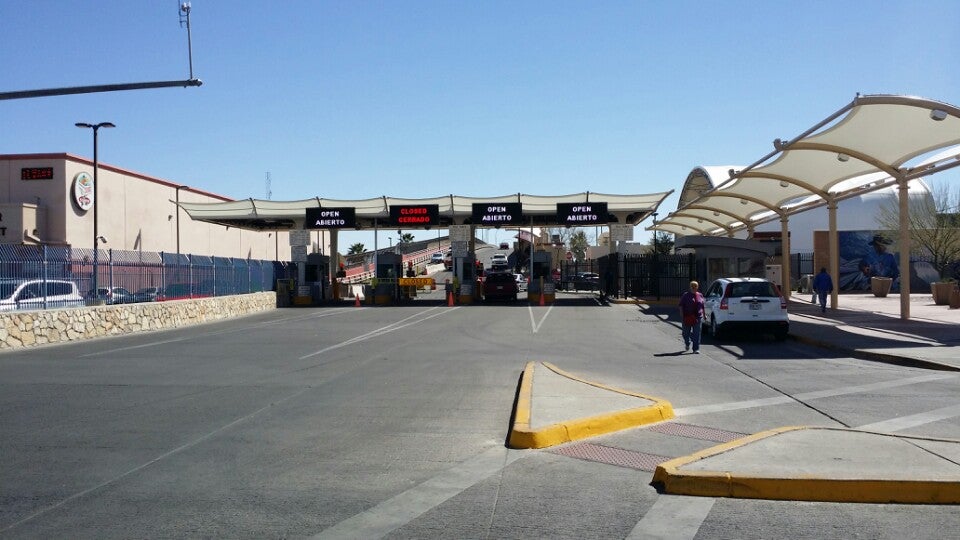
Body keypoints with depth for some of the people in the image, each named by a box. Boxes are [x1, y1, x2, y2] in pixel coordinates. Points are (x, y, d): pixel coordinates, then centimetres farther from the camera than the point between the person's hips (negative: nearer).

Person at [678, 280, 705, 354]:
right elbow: (681, 305, -1)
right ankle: (687, 344, 38)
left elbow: (703, 306, 18)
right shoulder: (686, 295, 2)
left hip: (698, 317, 1)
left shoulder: (700, 295, 11)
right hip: (687, 317, -1)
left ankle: (696, 349, 0)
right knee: (686, 332, 9)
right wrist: (681, 314, -10)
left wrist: (704, 315, 16)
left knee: (697, 334, -3)